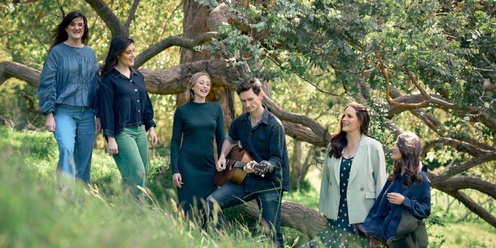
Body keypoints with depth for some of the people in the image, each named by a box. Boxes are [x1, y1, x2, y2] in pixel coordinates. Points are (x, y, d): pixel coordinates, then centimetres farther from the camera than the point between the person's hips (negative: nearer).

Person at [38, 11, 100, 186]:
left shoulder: (90, 53, 13)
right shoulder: (57, 52, 1)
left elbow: (96, 84, 15)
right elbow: (47, 84, -1)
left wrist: (99, 115, 10)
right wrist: (49, 114, -9)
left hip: (87, 114, 4)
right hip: (64, 112, -4)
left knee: (84, 158, 5)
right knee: (66, 149, -26)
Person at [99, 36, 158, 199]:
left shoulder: (138, 76, 14)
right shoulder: (109, 79, -7)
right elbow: (106, 109, -9)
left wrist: (151, 127, 16)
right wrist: (110, 138, -13)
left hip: (140, 131, 7)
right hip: (122, 132, -7)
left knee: (142, 175, 4)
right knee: (137, 174, -15)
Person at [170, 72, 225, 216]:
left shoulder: (216, 109, 6)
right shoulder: (182, 111, -1)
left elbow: (220, 139, 9)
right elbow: (175, 141, 1)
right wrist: (175, 170, -6)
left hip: (209, 165, 2)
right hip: (188, 165, -2)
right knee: (190, 209, -1)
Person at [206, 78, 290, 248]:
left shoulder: (274, 125, -14)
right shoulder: (240, 121, 5)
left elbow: (277, 159, -17)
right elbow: (230, 139, 28)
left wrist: (259, 167, -36)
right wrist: (222, 157, 10)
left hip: (269, 184, -5)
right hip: (245, 180, 5)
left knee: (273, 233, -5)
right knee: (211, 202, -14)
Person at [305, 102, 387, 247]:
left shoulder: (373, 147, -5)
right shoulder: (334, 145, 8)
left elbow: (380, 182, -4)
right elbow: (326, 178, 10)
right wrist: (324, 209, 9)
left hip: (361, 217, -4)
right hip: (336, 215, 4)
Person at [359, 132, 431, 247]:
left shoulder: (421, 179, -12)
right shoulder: (395, 176, 7)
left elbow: (426, 210, -12)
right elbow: (383, 205, 9)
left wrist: (404, 201, -24)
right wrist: (377, 233, 5)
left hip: (410, 238, -6)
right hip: (392, 235, 6)